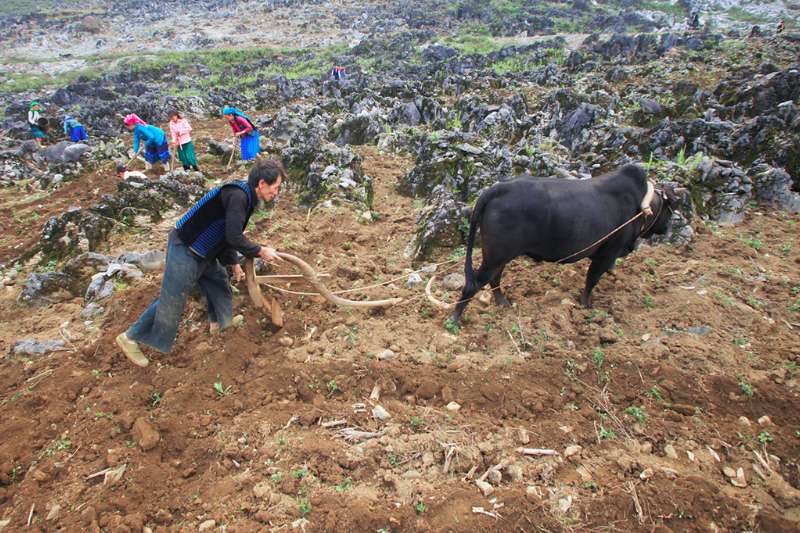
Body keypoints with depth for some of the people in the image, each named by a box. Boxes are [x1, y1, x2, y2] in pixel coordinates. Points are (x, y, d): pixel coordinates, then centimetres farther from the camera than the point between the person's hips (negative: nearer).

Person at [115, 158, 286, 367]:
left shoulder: (246, 197, 7)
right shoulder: (237, 195, -24)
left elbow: (227, 234, 17)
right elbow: (234, 238, -27)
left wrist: (234, 263, 18)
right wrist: (260, 251, -14)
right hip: (184, 250, -10)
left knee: (219, 283, 23)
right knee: (171, 301, 0)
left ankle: (217, 322, 46)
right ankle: (130, 338, 16)